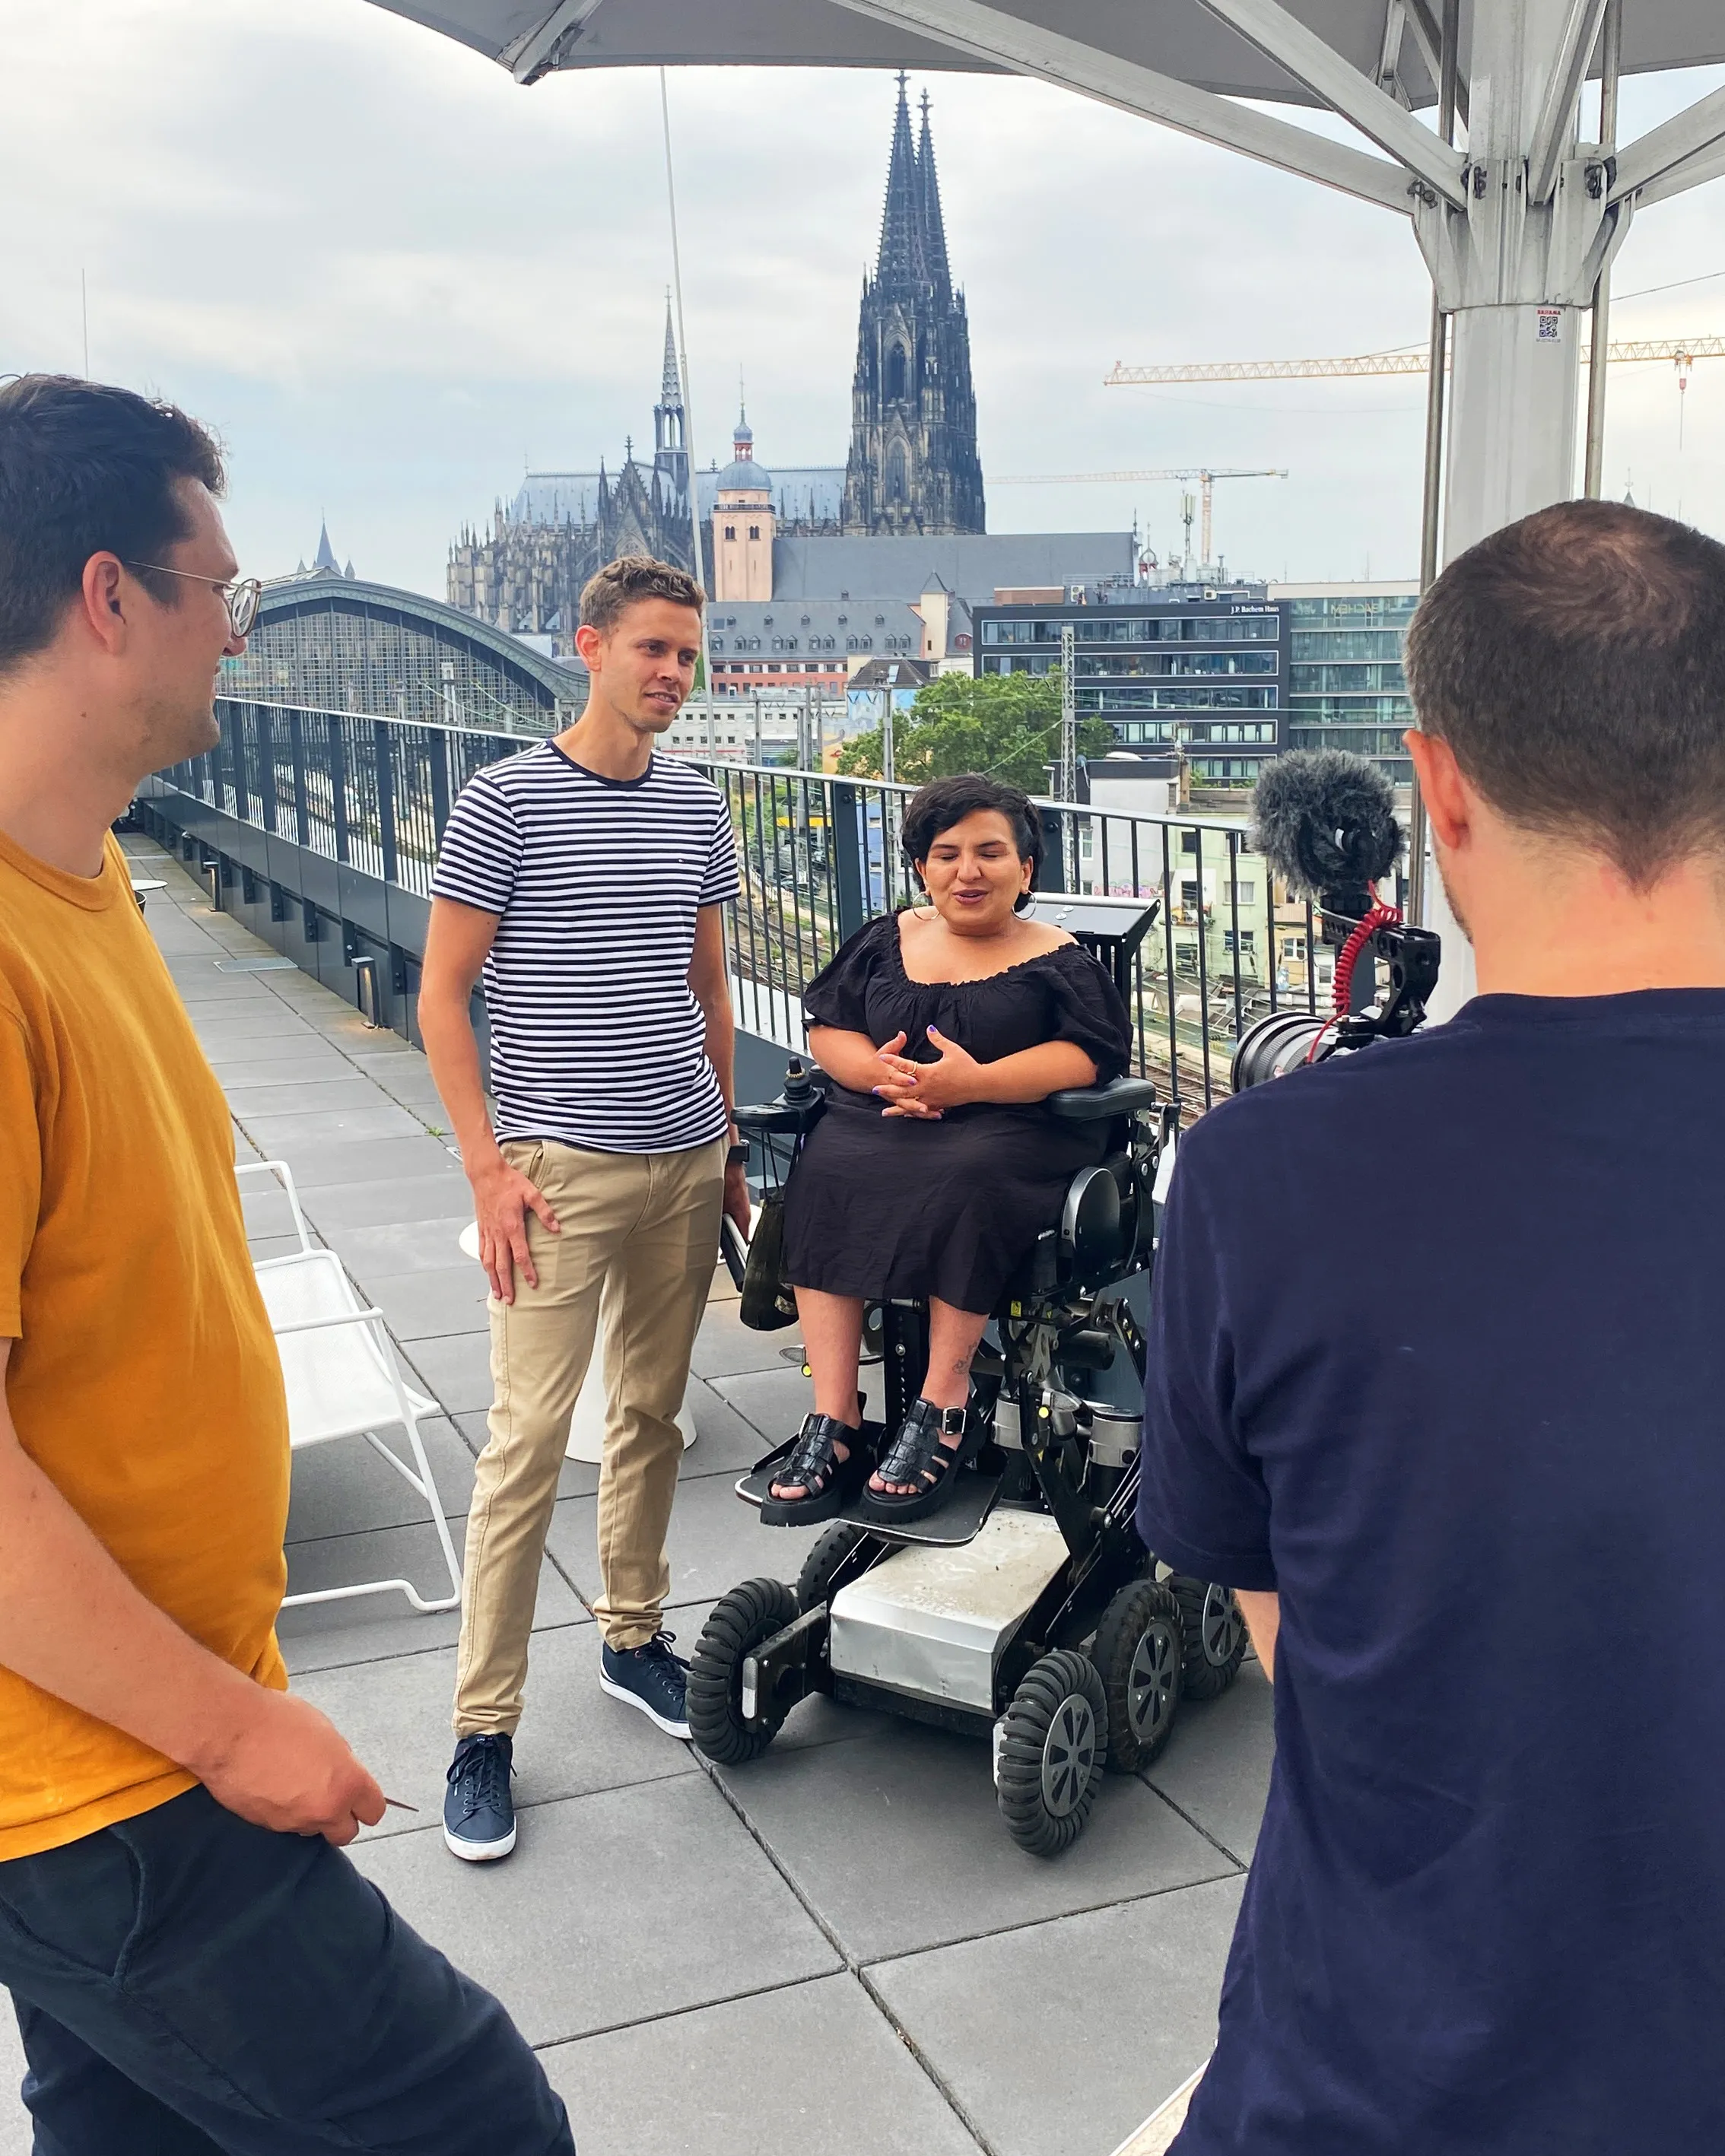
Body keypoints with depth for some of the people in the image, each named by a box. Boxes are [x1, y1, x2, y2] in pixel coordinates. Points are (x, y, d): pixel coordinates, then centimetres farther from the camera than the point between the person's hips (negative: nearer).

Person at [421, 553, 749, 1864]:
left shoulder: (699, 808, 10)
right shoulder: (507, 801, -6)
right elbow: (442, 995, -6)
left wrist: (729, 1145, 17)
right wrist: (489, 1167, -12)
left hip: (685, 1163, 5)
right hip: (560, 1165, -5)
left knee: (653, 1415, 14)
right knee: (529, 1443, -5)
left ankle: (634, 1636, 31)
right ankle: (485, 1726, 5)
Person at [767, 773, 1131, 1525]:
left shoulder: (1056, 960, 7)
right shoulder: (889, 939, 18)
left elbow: (1088, 1054, -8)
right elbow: (826, 1027, 13)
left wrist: (975, 1081, -21)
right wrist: (876, 1069, -10)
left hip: (1014, 1128, -3)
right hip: (879, 1119, 4)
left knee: (963, 1182, -37)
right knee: (823, 1177, -28)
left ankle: (944, 1406, -24)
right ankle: (833, 1419, -27)